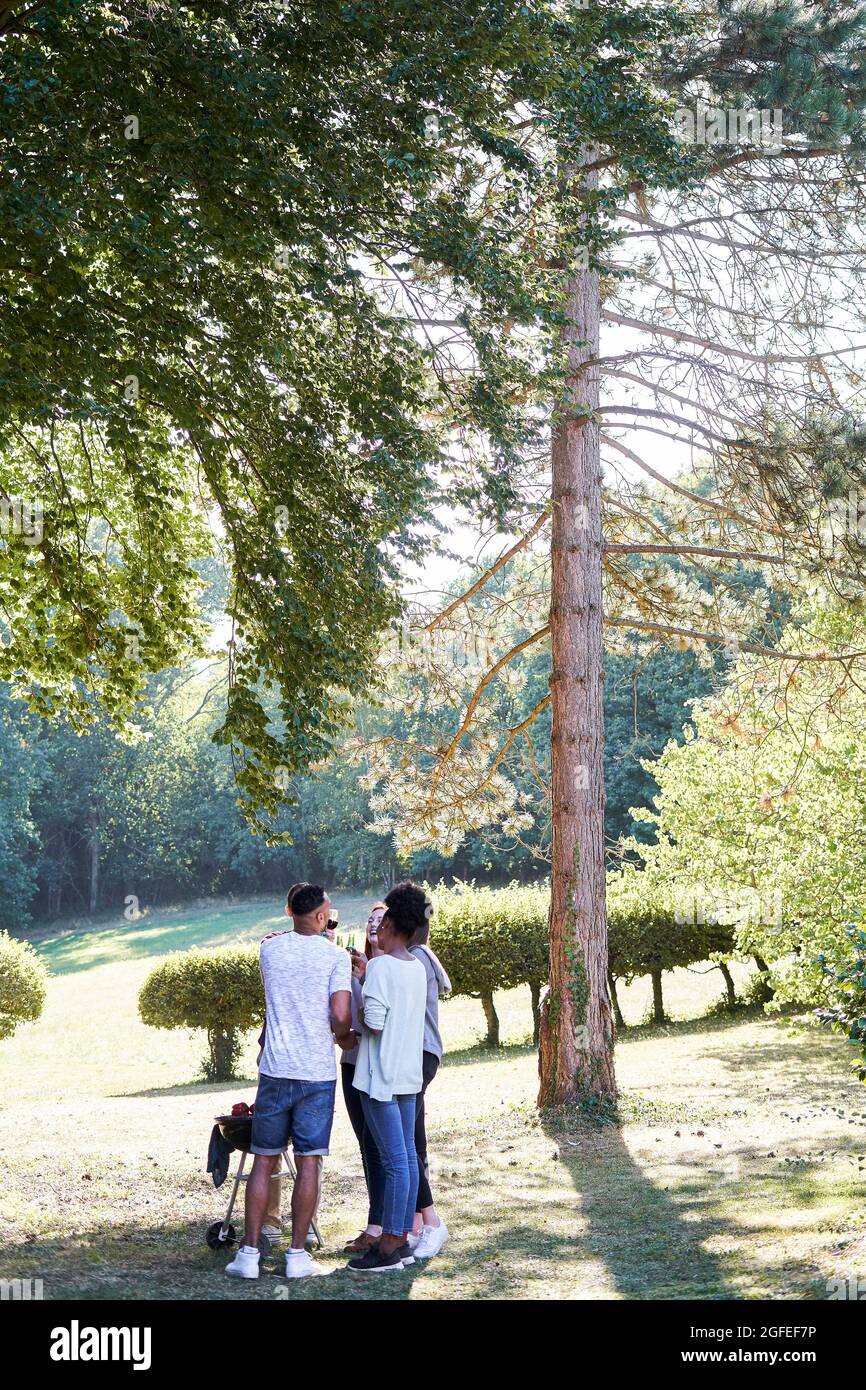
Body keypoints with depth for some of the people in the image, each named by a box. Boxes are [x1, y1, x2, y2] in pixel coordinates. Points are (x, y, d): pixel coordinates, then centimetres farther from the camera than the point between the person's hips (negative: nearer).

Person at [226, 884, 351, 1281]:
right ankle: (297, 1255, 6)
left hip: (276, 1070, 2)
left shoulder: (270, 948, 5)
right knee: (308, 1163, 3)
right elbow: (341, 1016, -12)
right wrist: (337, 1034, 8)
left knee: (264, 1161, 8)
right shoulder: (336, 957, -5)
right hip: (318, 1073, -2)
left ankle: (249, 1252, 8)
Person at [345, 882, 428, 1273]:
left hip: (381, 1076, -8)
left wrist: (358, 1016, 1)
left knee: (395, 1161, -6)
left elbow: (373, 1023, -20)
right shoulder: (417, 968, 10)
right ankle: (401, 1240, 17)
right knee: (407, 1156, 10)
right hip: (409, 1074, 8)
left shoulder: (381, 966, -14)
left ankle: (389, 1247, -1)